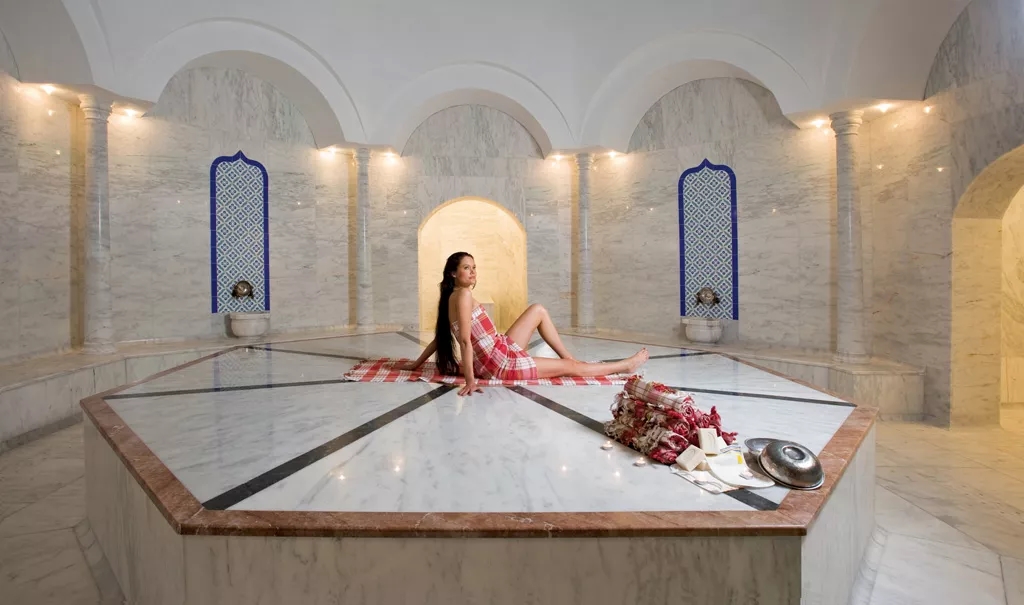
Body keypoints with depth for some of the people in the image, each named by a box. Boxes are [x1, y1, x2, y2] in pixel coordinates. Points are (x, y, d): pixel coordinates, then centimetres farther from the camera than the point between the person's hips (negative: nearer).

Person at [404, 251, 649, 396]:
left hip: (501, 351, 10)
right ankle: (626, 365, 16)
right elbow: (466, 341, -23)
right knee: (571, 368, 1)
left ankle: (569, 357, 17)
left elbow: (441, 336, 15)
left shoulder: (451, 297, 12)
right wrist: (470, 381, -27)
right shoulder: (463, 294, -17)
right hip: (498, 362, -10)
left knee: (538, 310, 13)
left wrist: (417, 363, 25)